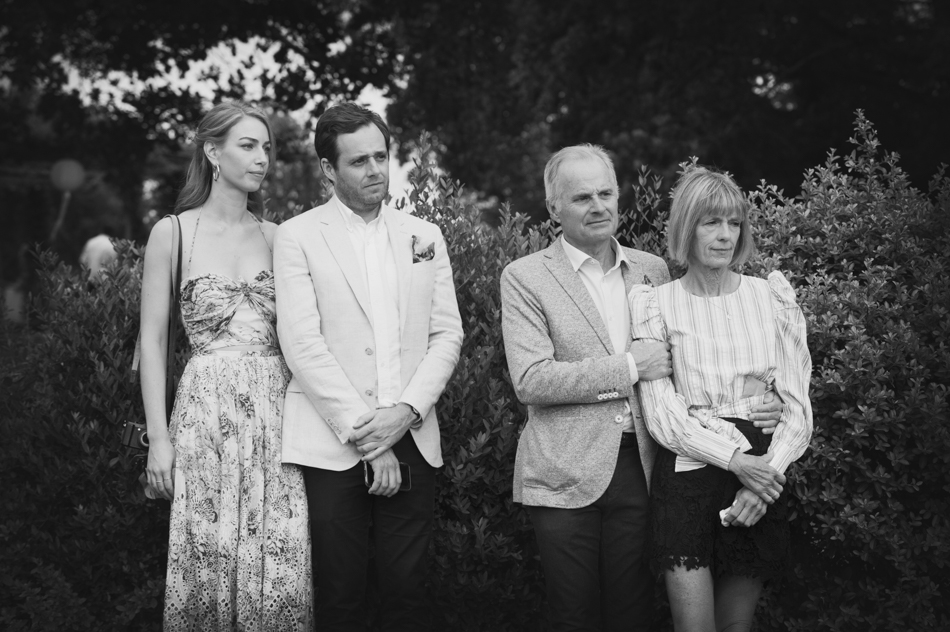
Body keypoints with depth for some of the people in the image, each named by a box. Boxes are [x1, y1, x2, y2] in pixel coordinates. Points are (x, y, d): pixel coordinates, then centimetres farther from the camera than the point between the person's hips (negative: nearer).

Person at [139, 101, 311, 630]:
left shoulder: (277, 238, 9)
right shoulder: (173, 233, 1)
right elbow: (153, 340, 0)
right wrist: (158, 438, -5)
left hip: (277, 408, 3)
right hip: (206, 407, -2)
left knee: (281, 568, 1)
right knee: (209, 563, 1)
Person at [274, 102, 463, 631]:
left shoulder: (425, 236, 13)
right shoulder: (298, 236, 1)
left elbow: (447, 334, 8)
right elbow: (302, 343, -7)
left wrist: (408, 410, -8)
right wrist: (365, 435, -12)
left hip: (411, 440, 3)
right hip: (331, 444, -2)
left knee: (407, 589, 2)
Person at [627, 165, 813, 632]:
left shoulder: (773, 296, 5)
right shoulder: (656, 304, -1)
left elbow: (797, 405, 2)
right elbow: (662, 413, -7)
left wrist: (769, 470, -12)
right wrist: (736, 460, -18)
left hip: (761, 471, 2)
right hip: (687, 475, -2)